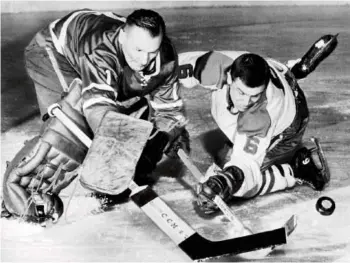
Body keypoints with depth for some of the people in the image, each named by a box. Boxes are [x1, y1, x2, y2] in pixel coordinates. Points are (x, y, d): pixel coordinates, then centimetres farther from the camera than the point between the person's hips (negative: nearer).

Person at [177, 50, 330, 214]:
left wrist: (227, 181, -62)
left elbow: (246, 161, -44)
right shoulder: (218, 66, -36)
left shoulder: (264, 111, -44)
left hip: (283, 132, -6)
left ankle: (294, 171, -6)